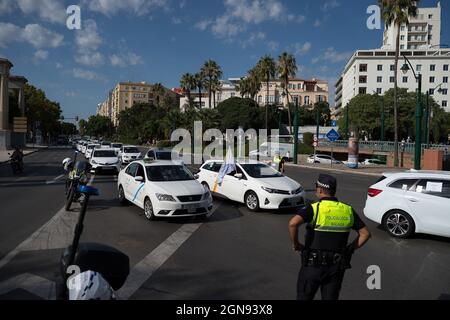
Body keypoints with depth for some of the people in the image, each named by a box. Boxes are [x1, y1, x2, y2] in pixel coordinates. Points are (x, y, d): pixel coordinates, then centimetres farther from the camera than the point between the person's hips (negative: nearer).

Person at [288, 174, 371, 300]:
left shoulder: (314, 208, -13)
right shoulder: (348, 210, 2)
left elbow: (293, 223, -28)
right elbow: (365, 233, 6)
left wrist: (295, 244, -13)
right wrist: (349, 249, 8)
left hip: (314, 264, -4)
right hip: (337, 266, 4)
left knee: (304, 296, 14)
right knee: (330, 297, 16)